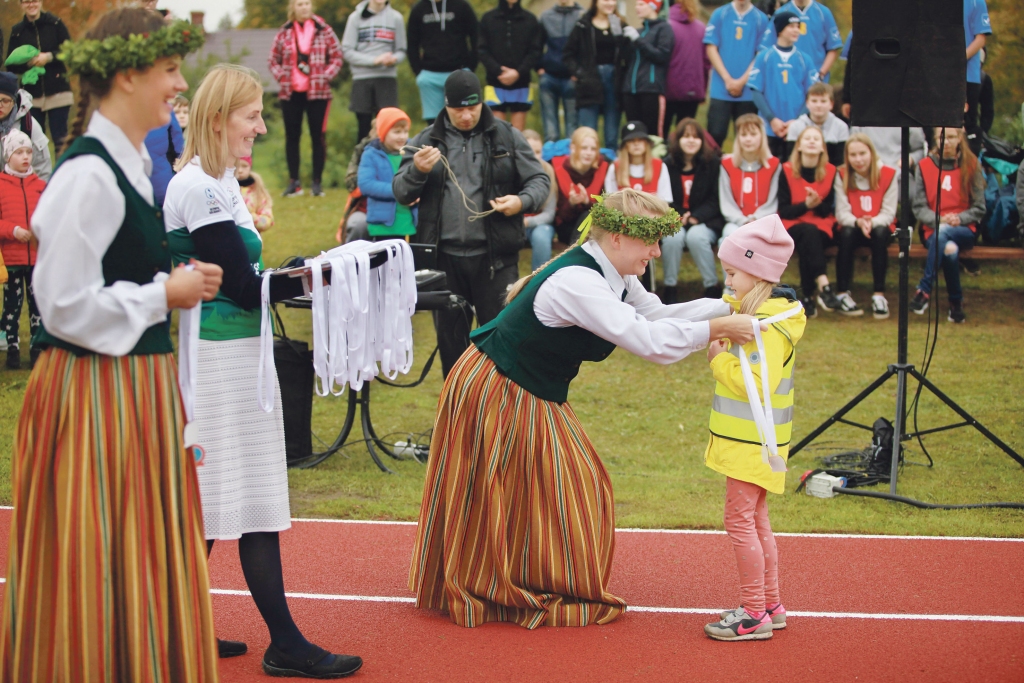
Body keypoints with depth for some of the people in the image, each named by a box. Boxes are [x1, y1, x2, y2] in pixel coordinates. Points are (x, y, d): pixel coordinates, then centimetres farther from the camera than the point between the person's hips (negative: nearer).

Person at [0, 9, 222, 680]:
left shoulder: (128, 164, 12)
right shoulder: (90, 174, -18)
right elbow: (65, 302, -21)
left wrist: (178, 280, 9)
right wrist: (165, 294, -12)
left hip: (138, 386, 10)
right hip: (95, 395, -10)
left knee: (142, 564, 17)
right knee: (95, 572, 1)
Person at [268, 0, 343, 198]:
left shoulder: (324, 30, -1)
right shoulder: (284, 33, 4)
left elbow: (337, 57, 2)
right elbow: (273, 60, 11)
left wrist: (325, 77, -8)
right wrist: (280, 77, -3)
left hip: (317, 92, -2)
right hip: (290, 93, 2)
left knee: (317, 136, 2)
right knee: (291, 136, 5)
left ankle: (317, 182, 8)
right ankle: (294, 182, 12)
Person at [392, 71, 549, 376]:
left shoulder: (507, 137, 3)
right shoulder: (425, 141, 7)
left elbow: (539, 179, 4)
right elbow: (400, 193, 4)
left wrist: (523, 201, -18)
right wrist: (417, 171, -18)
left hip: (494, 256, -2)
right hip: (444, 257, 2)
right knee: (450, 336, 12)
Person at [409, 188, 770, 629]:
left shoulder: (610, 275, 0)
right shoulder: (577, 283, -31)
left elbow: (658, 314, 6)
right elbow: (647, 340, -35)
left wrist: (730, 305, -3)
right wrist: (717, 328, -30)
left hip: (532, 395, 11)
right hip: (496, 394, -11)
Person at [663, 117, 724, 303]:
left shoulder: (712, 163, 3)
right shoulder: (668, 165, 3)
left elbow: (715, 200, -1)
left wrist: (696, 217, -17)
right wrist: (678, 217, -15)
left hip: (705, 221, -1)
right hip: (675, 220, 1)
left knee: (696, 236, -34)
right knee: (673, 237, -33)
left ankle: (712, 287, -17)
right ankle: (670, 288, -17)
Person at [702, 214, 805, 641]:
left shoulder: (771, 324, -21)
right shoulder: (757, 312, 11)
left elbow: (757, 383, -29)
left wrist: (720, 359, -18)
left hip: (752, 442, -10)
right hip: (748, 438, 10)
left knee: (741, 520, -5)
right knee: (754, 521, 17)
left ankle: (754, 615, 1)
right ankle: (770, 606, 26)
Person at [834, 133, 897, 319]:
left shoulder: (888, 175, -7)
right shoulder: (842, 176, -4)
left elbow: (888, 213, -11)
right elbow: (842, 213, -10)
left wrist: (872, 222, -31)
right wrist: (858, 222, -31)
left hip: (879, 226, 0)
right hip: (852, 226, 0)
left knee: (880, 233, -35)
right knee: (847, 233, -34)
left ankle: (879, 295, -32)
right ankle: (843, 293, -30)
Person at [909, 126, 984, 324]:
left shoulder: (971, 166, 6)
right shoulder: (925, 166, 6)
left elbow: (979, 208, 6)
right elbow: (919, 207, 3)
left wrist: (959, 218, -14)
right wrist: (938, 219, -16)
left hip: (964, 230, 0)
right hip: (934, 230, 0)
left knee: (942, 233, -36)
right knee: (950, 250, -35)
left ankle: (924, 291, -35)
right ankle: (956, 302, -24)